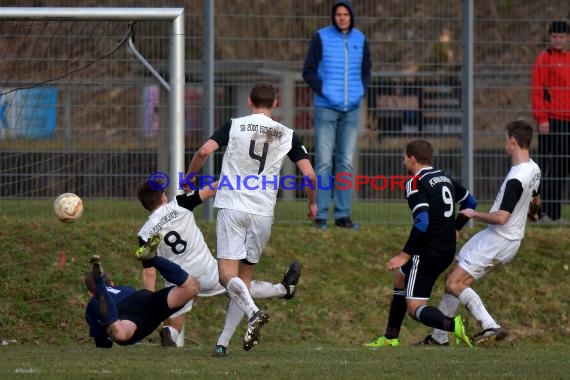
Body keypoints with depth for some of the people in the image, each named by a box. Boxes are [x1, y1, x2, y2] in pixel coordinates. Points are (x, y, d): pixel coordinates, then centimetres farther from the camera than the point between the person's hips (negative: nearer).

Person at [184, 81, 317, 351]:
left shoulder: (235, 126, 1)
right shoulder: (287, 135, 6)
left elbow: (204, 151, -12)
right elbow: (309, 175, 1)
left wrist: (188, 180, 5)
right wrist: (312, 203, 20)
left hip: (231, 207, -2)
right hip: (263, 212, 2)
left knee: (227, 273, -6)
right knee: (245, 276, 12)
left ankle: (253, 312, -34)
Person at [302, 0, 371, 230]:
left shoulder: (360, 39, 5)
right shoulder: (321, 38, -6)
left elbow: (365, 70, 16)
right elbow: (309, 71, -4)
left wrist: (361, 92, 0)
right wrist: (324, 92, -13)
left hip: (351, 109, 3)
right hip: (325, 108, -3)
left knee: (346, 162, 4)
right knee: (324, 162, -5)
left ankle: (343, 215, 7)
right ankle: (320, 215, -3)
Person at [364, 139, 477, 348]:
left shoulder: (415, 183, -15)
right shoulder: (445, 178, 11)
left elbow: (422, 223, -25)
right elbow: (470, 202, 23)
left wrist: (405, 254, -19)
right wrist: (454, 228, 35)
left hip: (427, 251, -9)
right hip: (448, 250, 9)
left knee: (415, 309, -5)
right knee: (400, 277, 29)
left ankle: (453, 325, -32)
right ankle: (390, 338, 32)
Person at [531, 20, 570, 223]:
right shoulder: (544, 58, -5)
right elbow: (537, 91, -10)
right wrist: (542, 119, -17)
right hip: (551, 121, -7)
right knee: (551, 167, -9)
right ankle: (545, 212, -6)